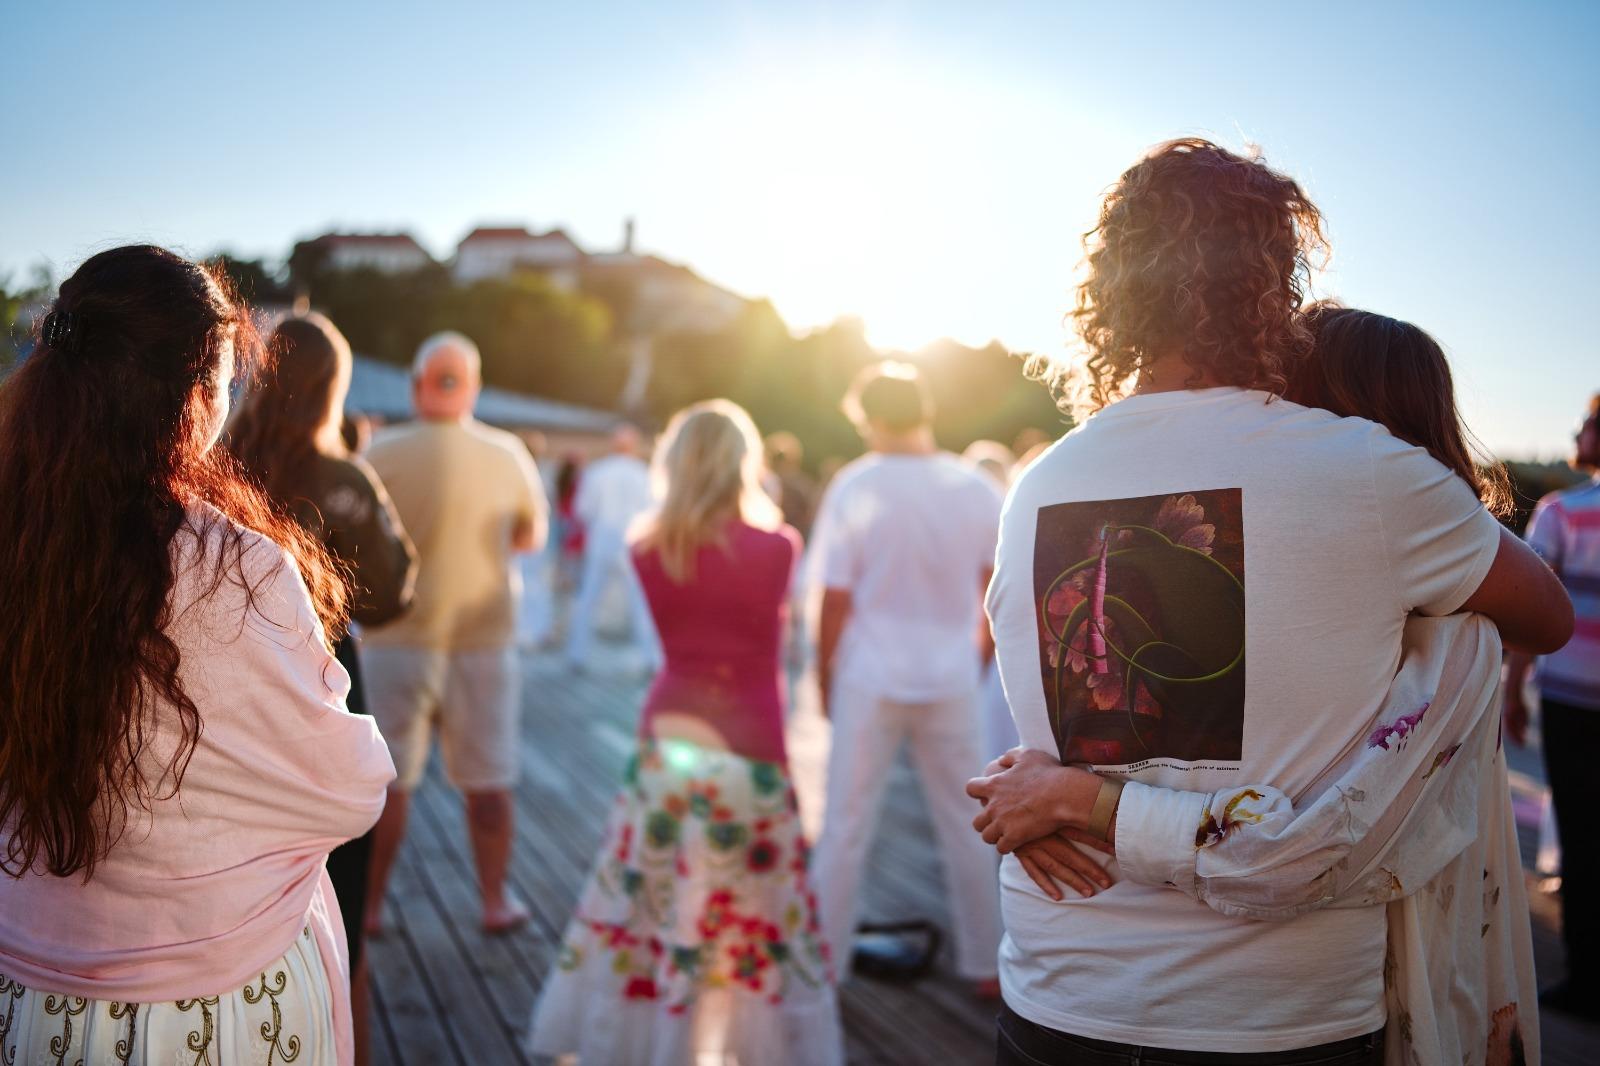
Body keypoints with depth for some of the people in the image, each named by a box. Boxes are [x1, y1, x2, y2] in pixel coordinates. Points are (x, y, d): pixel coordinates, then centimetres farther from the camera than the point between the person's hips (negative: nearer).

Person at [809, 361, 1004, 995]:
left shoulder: (854, 489, -10)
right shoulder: (976, 490, -1)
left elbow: (834, 602, -9)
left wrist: (824, 679, 4)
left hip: (870, 680, -2)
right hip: (952, 681, 3)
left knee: (845, 829, 8)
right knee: (965, 826, 14)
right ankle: (983, 965, 24)